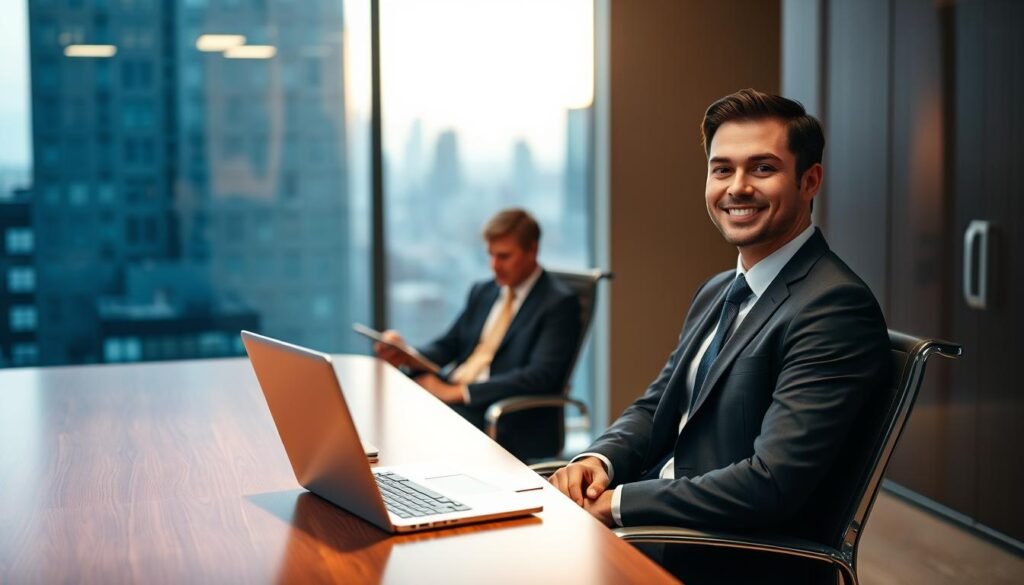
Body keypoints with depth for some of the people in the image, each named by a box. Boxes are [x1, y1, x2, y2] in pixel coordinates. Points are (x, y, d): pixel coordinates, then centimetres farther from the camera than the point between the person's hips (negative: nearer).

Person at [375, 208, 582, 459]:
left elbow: (541, 376, -16)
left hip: (510, 425, -7)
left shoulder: (559, 303, -6)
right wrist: (406, 355, -5)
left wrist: (458, 391, -19)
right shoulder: (482, 292, 18)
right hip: (450, 399, 7)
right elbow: (448, 346, 19)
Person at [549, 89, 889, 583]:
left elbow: (773, 484, -25)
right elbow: (654, 408, 16)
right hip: (662, 523, 8)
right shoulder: (716, 292, 13)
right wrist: (598, 460, -6)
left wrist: (618, 503, -19)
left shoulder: (836, 306, -18)